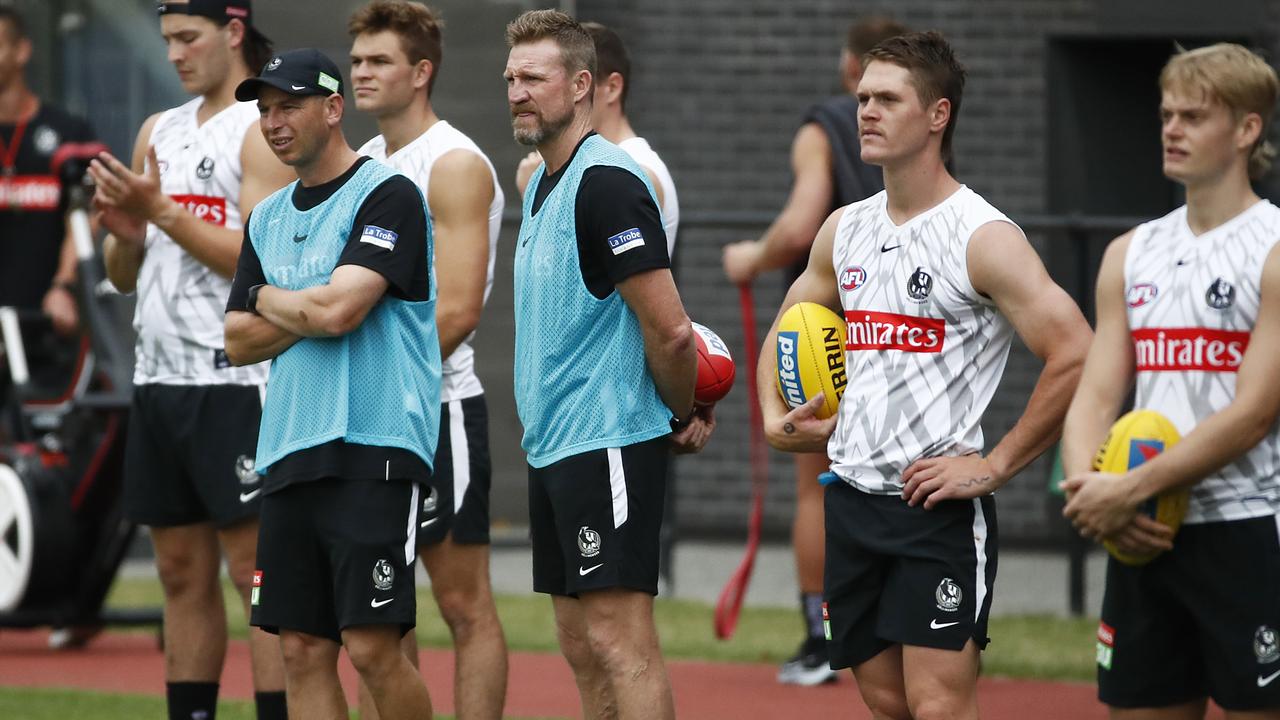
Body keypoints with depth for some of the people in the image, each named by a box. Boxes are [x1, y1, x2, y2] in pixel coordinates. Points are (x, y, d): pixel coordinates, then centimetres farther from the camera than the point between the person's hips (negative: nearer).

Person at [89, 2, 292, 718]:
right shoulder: (160, 131, 17)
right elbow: (124, 275, 19)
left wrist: (161, 210, -17)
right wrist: (123, 228, -3)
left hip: (236, 382, -8)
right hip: (160, 381, 8)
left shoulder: (263, 132, -6)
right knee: (184, 573, 9)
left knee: (257, 572, -8)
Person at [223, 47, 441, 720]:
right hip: (290, 455, 7)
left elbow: (337, 309, -16)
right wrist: (307, 312, -3)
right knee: (303, 650, 4)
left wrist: (268, 298, 3)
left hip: (374, 448, -7)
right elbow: (238, 341, 14)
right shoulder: (268, 219, 18)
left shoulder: (386, 195, -5)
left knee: (371, 645, -12)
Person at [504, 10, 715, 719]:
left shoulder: (606, 182, -16)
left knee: (620, 640, -11)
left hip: (609, 444, -10)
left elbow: (669, 329, -19)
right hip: (553, 447, 10)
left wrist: (686, 418, -4)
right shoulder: (541, 183, 15)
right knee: (581, 646, 11)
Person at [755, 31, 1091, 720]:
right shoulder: (844, 230, 12)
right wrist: (774, 418, 8)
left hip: (939, 505, -7)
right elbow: (785, 334, 27)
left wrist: (995, 466, -15)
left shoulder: (984, 237, -10)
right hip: (853, 500, 7)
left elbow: (1075, 354, -17)